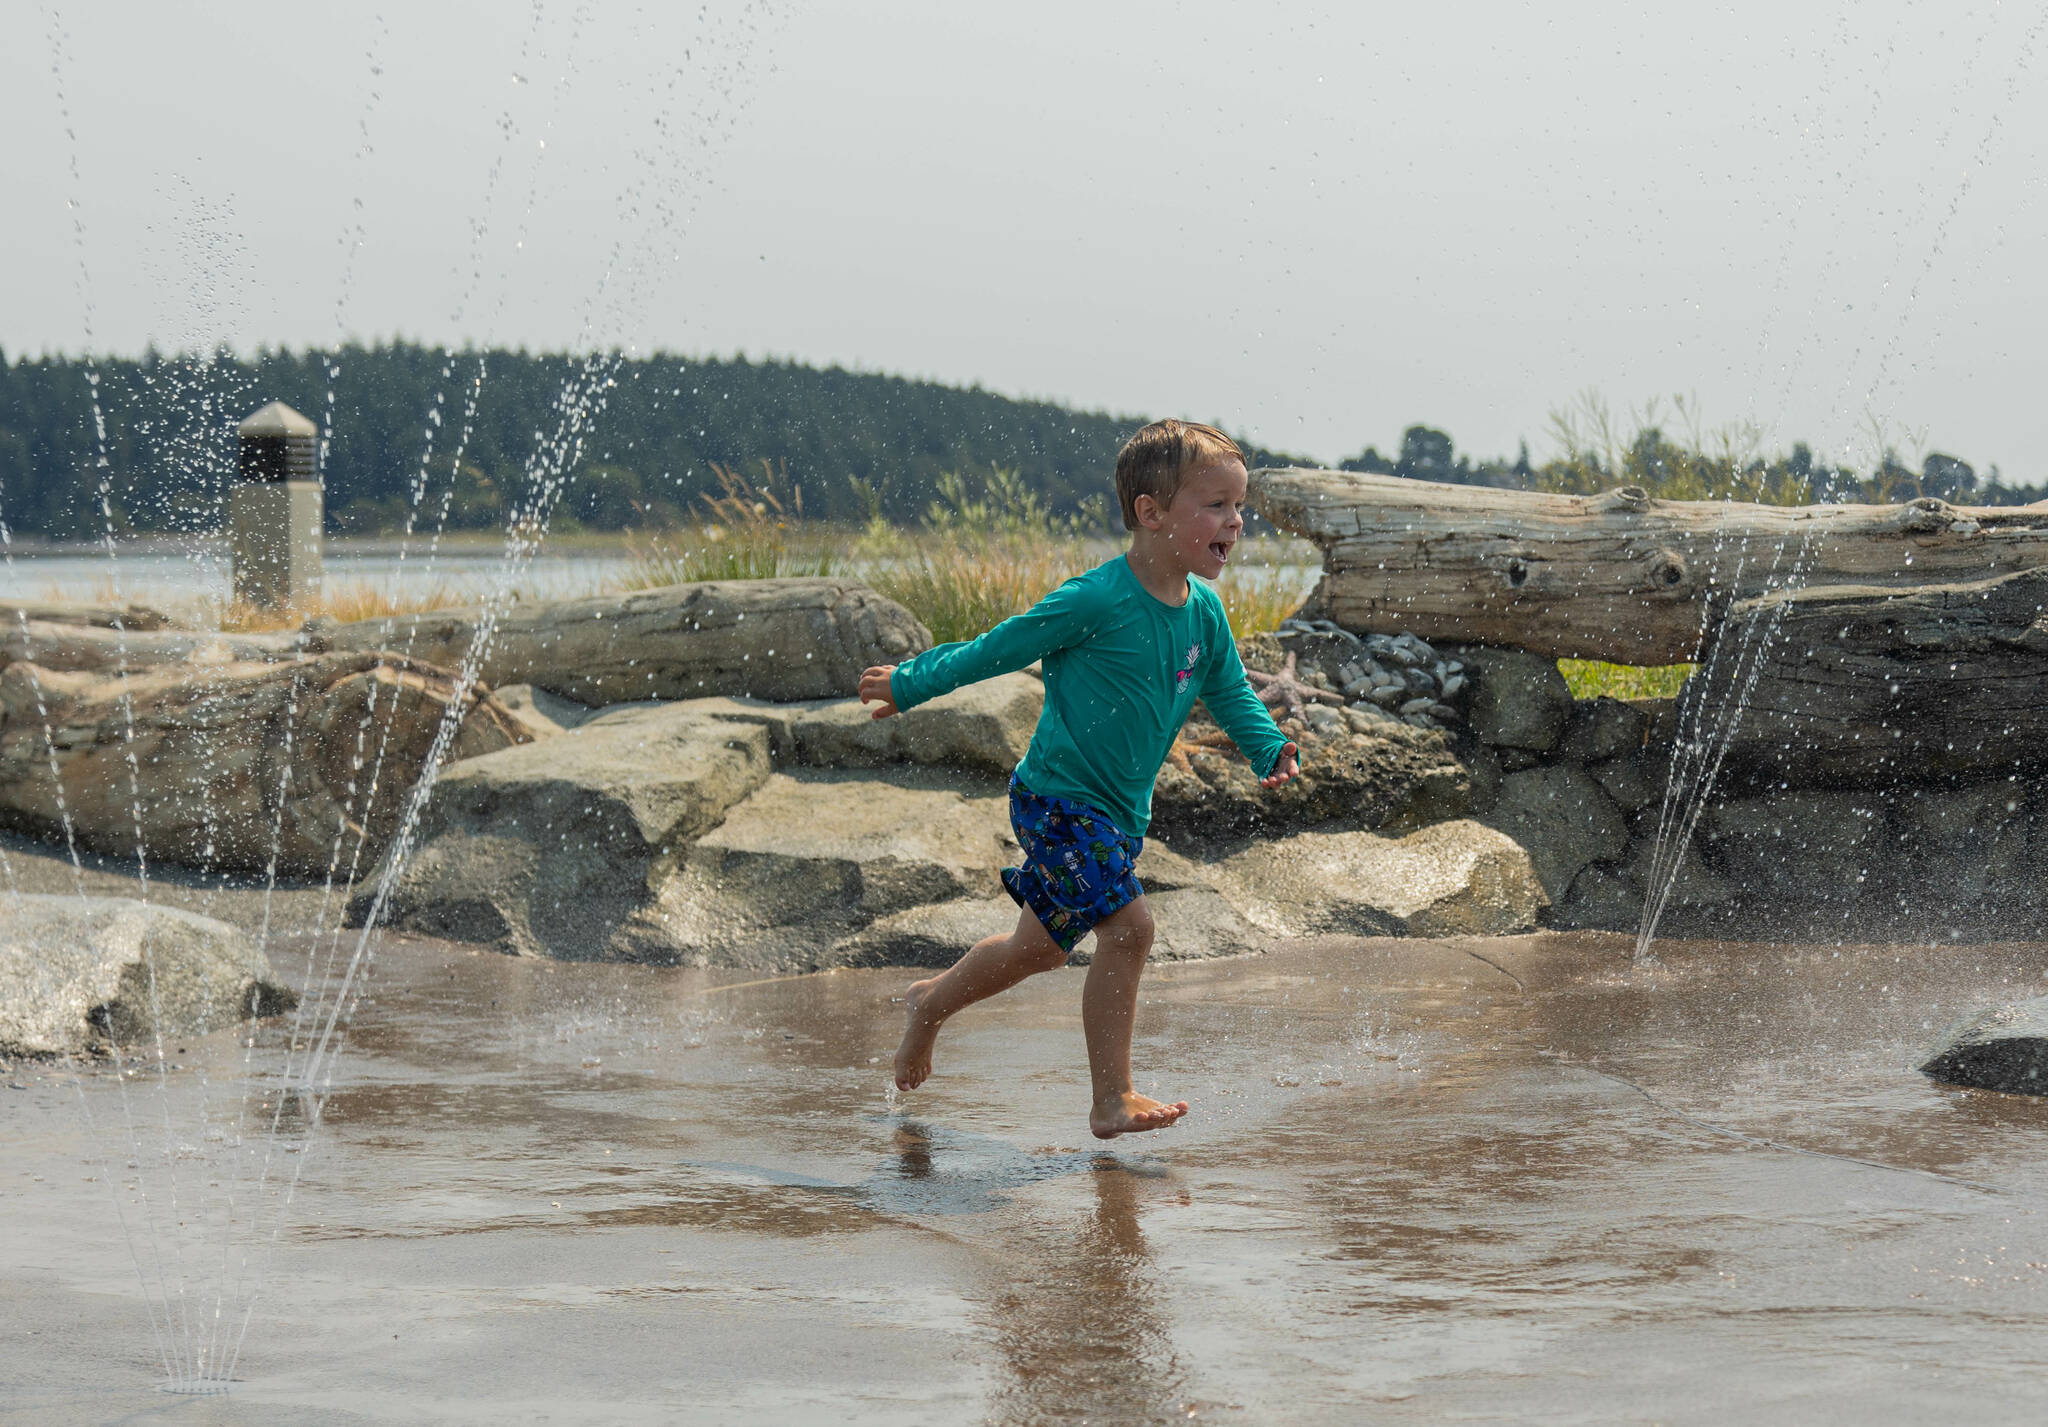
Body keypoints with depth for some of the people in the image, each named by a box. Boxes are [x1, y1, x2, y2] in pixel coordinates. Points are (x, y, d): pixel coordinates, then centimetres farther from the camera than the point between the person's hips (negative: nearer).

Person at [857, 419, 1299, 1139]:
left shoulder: (1204, 613, 1)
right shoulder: (1097, 601, -20)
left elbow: (1232, 697, 12)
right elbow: (998, 649, -10)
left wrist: (1272, 750, -7)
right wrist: (910, 685, -2)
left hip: (1120, 810, 8)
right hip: (1058, 796, -8)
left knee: (1042, 947, 19)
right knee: (1128, 925, -20)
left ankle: (932, 1002, 44)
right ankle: (1113, 1101, -11)